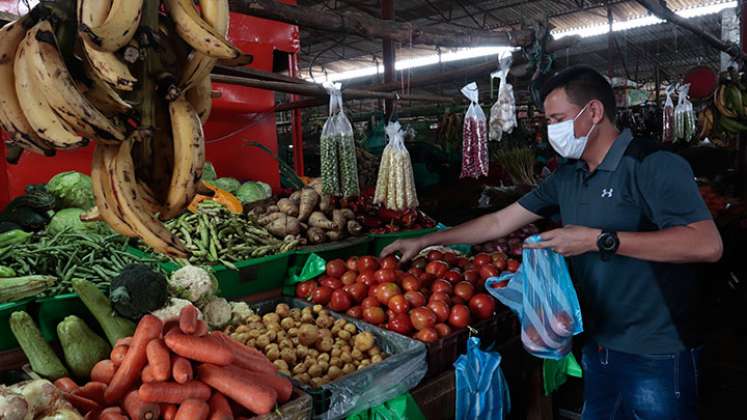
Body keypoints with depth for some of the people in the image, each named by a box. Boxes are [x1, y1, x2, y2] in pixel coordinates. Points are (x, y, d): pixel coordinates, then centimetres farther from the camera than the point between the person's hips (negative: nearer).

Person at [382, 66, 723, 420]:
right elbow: (499, 222, 6)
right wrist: (424, 242, 5)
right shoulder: (567, 177, 5)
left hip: (656, 356, -6)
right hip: (598, 345, 7)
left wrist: (599, 240, -26)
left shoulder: (654, 165, -16)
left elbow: (708, 245, -26)